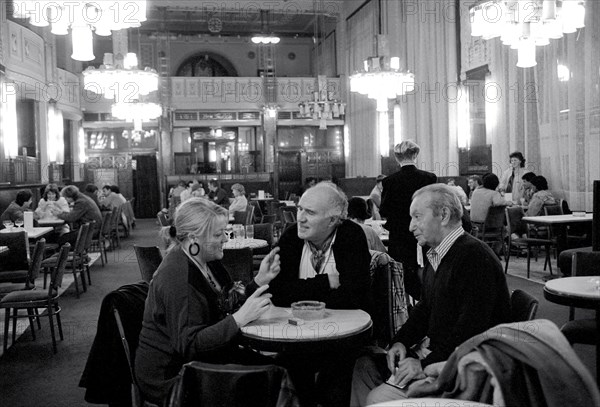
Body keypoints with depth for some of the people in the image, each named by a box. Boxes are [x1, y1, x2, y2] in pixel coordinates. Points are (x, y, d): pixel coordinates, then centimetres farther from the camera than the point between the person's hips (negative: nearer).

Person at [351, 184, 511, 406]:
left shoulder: (475, 257, -20)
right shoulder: (435, 256, 13)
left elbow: (471, 330, -25)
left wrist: (427, 365, -22)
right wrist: (401, 341, 3)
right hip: (434, 351, 9)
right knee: (363, 366, 2)